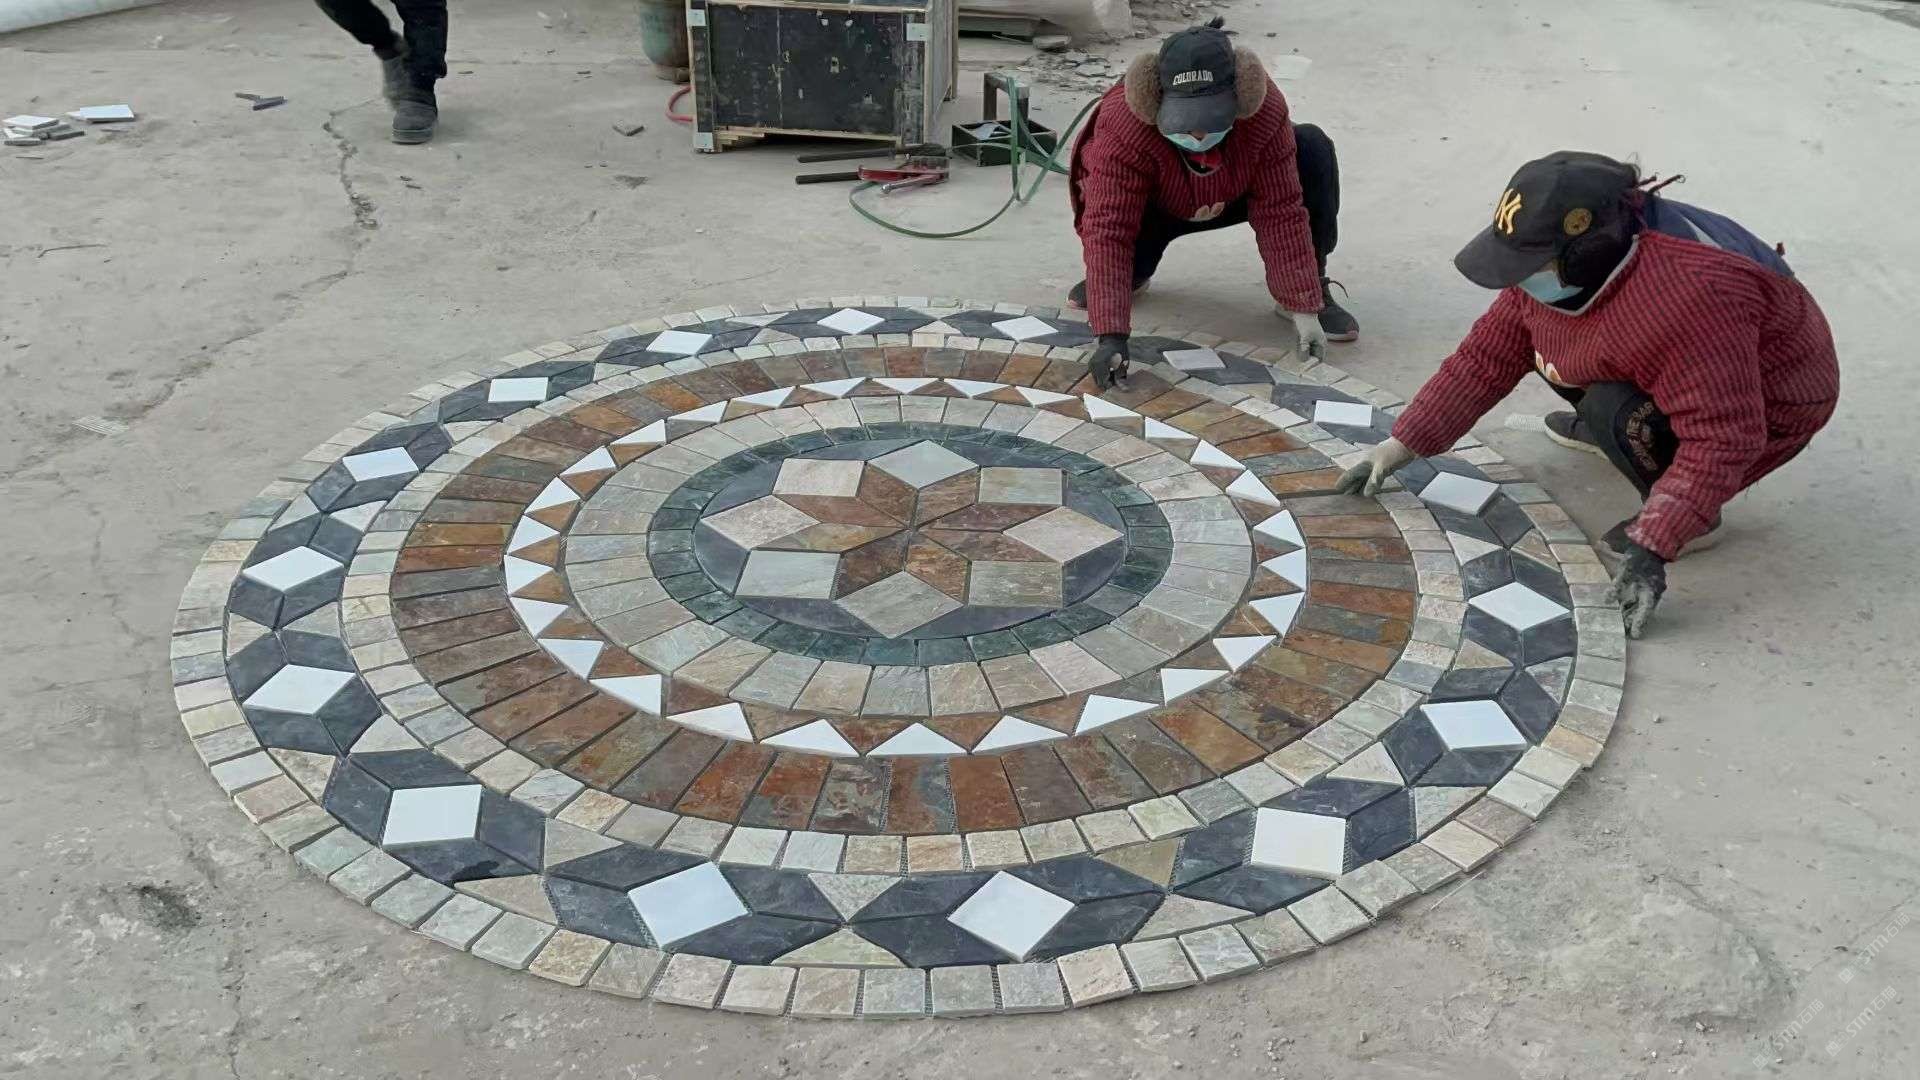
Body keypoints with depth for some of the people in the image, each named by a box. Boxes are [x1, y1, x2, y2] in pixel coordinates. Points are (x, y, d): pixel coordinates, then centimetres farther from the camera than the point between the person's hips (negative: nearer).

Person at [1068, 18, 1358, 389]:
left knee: (1314, 150, -24)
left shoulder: (1265, 110, -34)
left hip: (1232, 197, 2)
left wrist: (1304, 307, -34)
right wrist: (1111, 334, -51)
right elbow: (1108, 229, -43)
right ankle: (1131, 274, 6)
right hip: (1155, 209, -1)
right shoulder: (1121, 126, -41)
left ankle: (1314, 288, -9)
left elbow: (1281, 211, -30)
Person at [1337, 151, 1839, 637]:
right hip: (1674, 379, 8)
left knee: (1617, 412, -32)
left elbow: (1722, 442, -39)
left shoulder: (1684, 306, -42)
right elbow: (1486, 356, -7)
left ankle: (1691, 515, -6)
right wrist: (1404, 444, -8)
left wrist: (1652, 547, -42)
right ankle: (1603, 429, 25)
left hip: (1768, 407, -8)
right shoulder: (1553, 267, -16)